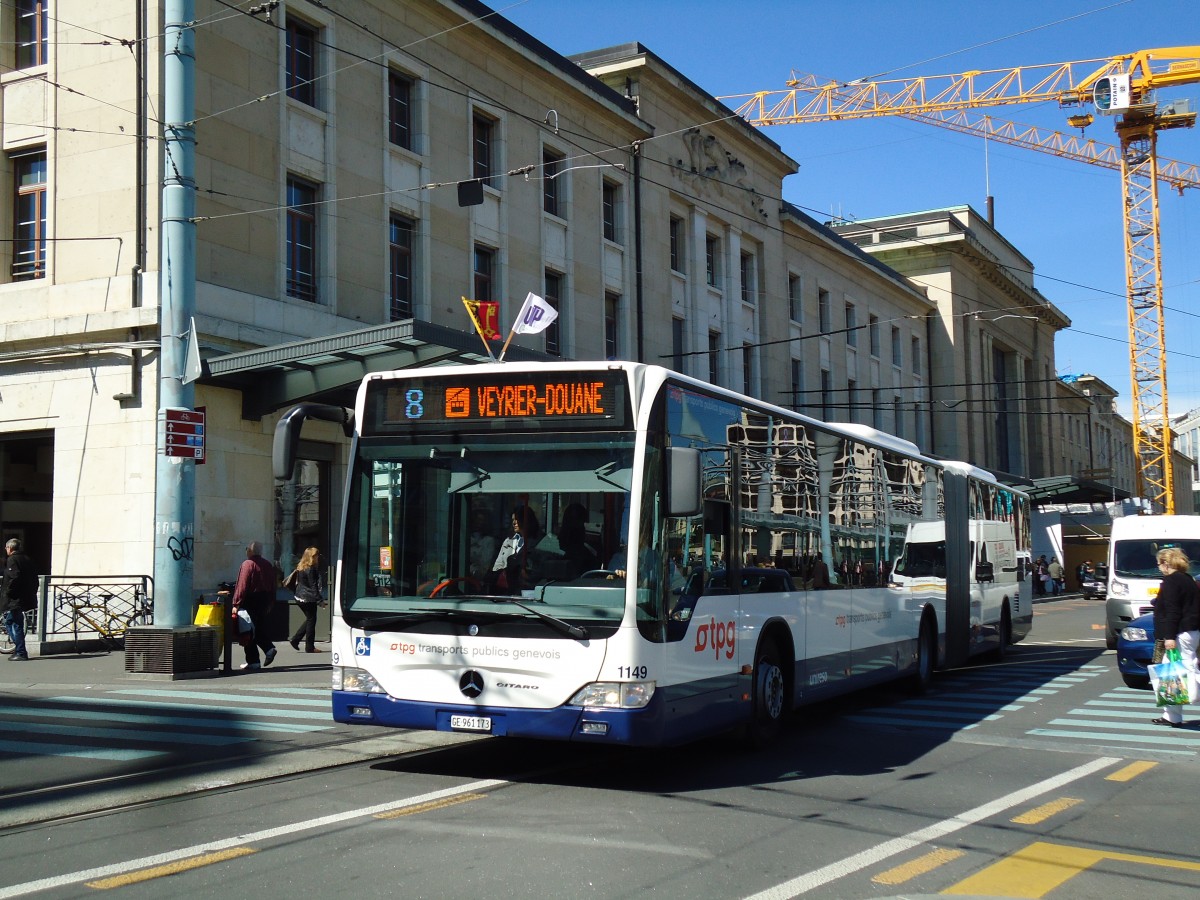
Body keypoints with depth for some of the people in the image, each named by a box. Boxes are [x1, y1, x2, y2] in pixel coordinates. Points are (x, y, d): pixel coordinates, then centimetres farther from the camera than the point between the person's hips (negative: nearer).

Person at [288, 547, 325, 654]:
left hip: (300, 598, 9)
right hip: (309, 599, -9)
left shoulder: (301, 567, 10)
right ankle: (309, 647, 6)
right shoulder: (311, 569, -17)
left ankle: (295, 640, 16)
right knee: (311, 620, 1)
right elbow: (313, 586, -19)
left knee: (309, 619, 20)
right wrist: (320, 600, -15)